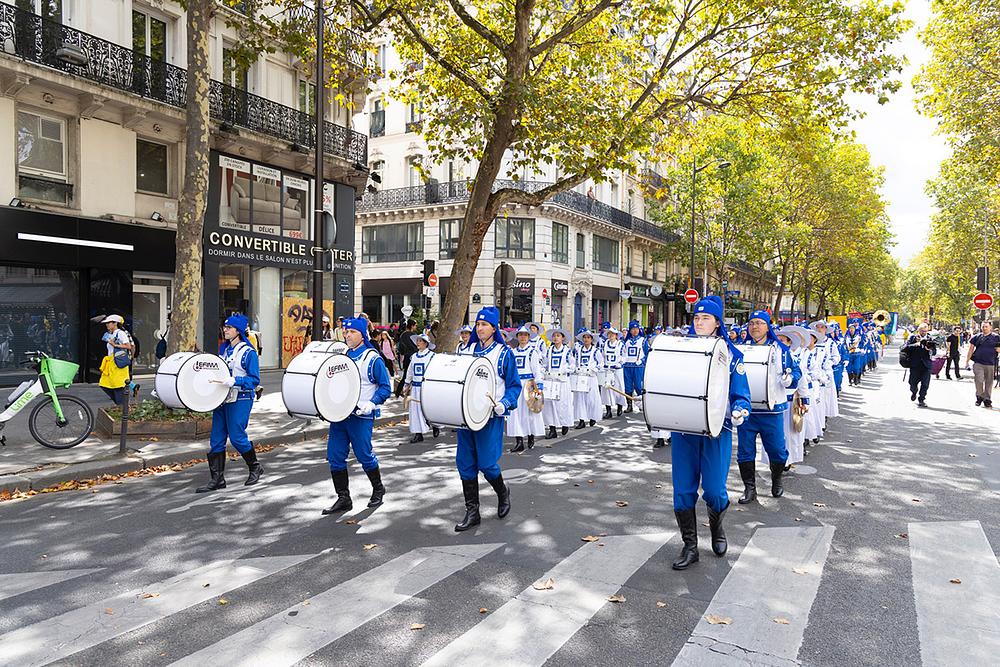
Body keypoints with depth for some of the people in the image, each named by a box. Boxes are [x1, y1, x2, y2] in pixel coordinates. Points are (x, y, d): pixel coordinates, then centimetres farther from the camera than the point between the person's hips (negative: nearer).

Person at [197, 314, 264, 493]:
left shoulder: (248, 352, -9)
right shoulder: (223, 350, 13)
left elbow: (254, 379, -13)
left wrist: (234, 381, -25)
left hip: (240, 400, -7)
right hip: (222, 399, 7)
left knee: (237, 436, -5)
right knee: (216, 439, 5)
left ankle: (255, 468, 19)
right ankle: (217, 479, 12)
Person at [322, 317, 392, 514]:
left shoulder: (372, 359, -6)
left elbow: (385, 387, -7)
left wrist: (372, 404, -20)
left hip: (361, 416, -6)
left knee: (364, 455, 2)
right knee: (334, 456, 3)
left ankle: (378, 490, 26)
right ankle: (343, 498, 15)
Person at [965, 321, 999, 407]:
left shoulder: (996, 337, 6)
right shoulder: (977, 337, 9)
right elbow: (971, 349, 12)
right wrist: (967, 361, 10)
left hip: (990, 364, 0)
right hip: (978, 363, 0)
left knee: (989, 382, 5)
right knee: (979, 380, -11)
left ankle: (987, 400, 16)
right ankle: (979, 397, 6)